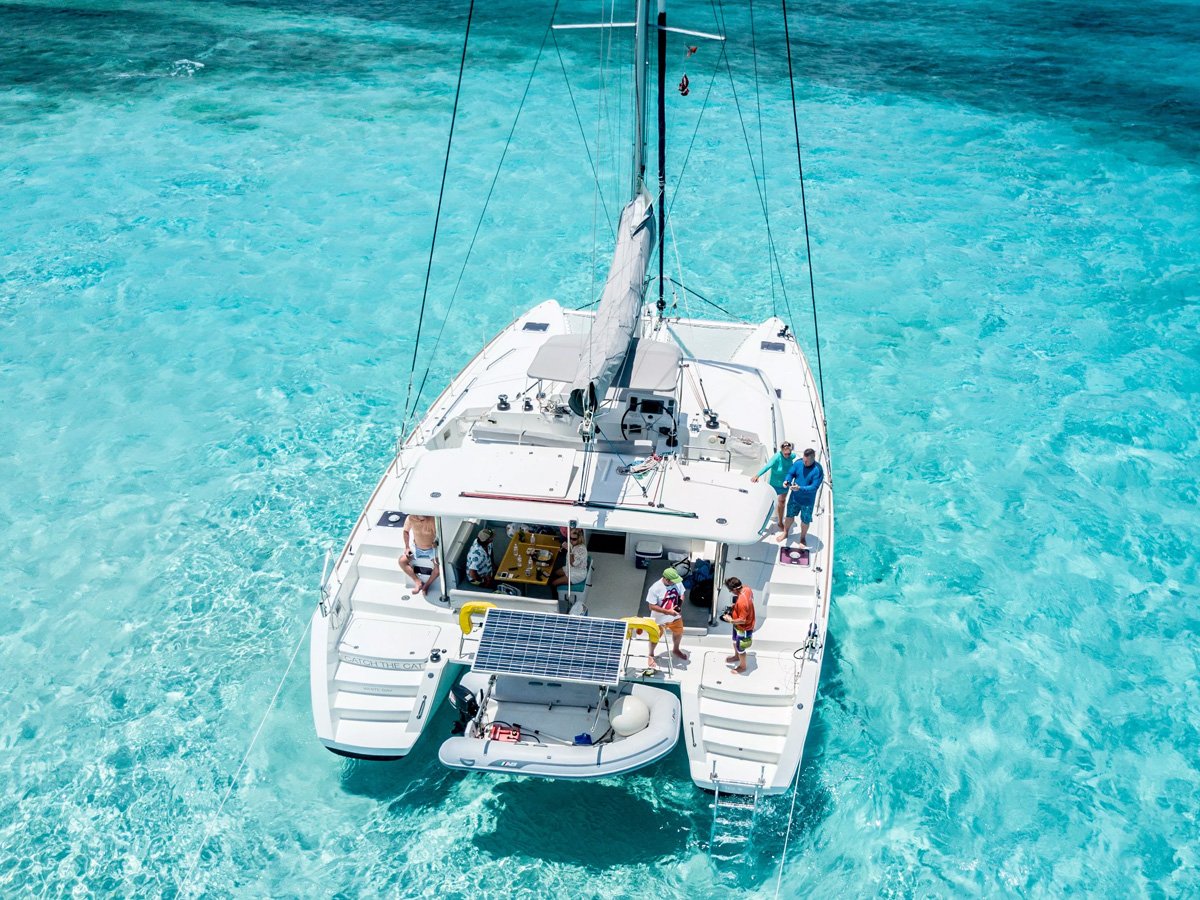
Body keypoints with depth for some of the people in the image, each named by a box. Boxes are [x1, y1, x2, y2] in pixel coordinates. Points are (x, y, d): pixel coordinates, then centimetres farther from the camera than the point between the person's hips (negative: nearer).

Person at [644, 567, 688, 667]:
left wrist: (680, 605, -19)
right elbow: (652, 606, -25)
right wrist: (668, 612, -31)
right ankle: (651, 656, 44)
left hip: (675, 616, 5)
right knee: (655, 638, 16)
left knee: (678, 633, 27)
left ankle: (675, 649, 58)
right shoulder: (655, 588, -31)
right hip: (659, 619, -5)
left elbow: (681, 594, 1)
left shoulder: (677, 583, -18)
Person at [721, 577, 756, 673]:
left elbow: (742, 620, -33)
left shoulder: (741, 602, -41)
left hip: (744, 628, -9)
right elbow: (750, 600, 7)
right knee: (735, 641, 32)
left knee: (740, 647, 17)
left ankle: (742, 666, 40)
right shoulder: (747, 588, -16)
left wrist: (730, 620, -18)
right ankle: (736, 656, 58)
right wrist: (735, 606, 1)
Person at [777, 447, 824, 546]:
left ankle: (803, 538, 42)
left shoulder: (818, 470, -28)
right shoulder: (798, 463, -15)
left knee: (805, 520, 16)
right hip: (795, 496, 4)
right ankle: (785, 533, 46)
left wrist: (800, 488, -40)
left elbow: (814, 487, -29)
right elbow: (791, 473, -5)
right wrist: (787, 481, -27)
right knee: (790, 515, 22)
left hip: (808, 500, -3)